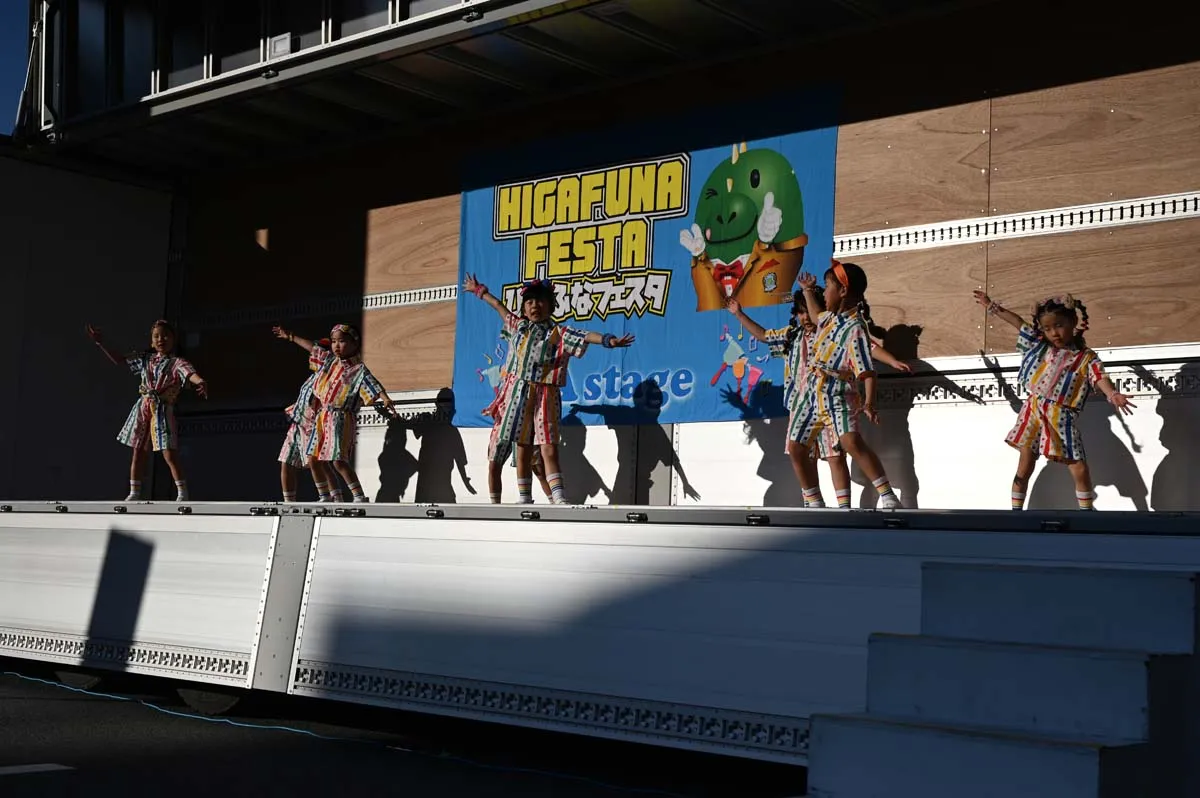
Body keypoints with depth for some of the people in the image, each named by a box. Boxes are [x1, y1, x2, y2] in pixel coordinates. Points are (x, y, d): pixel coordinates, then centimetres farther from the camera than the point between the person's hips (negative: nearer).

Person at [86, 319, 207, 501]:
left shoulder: (177, 363, -5)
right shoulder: (145, 359, 12)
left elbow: (191, 374, -25)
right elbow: (120, 360, 18)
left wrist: (201, 382, -48)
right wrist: (100, 344, 13)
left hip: (163, 410, -5)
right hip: (143, 409, 5)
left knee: (170, 454, -9)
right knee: (138, 452, 8)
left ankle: (182, 494, -3)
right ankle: (134, 493, 16)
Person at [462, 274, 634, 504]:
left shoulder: (559, 333, 1)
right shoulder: (518, 325, 14)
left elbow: (586, 337, -14)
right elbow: (499, 306, 29)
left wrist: (609, 340, -32)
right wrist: (479, 291, 42)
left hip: (545, 396, -3)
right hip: (519, 395, 3)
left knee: (550, 450, -11)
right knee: (523, 450, 5)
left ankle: (559, 500, -17)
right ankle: (524, 501, 8)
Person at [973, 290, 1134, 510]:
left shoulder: (1087, 358, -3)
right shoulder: (1040, 346, 7)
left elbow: (1100, 378, -19)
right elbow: (1018, 322, 15)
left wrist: (1114, 395, -40)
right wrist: (991, 306, 22)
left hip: (1062, 419, -3)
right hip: (1033, 413, 3)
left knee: (1080, 470, -6)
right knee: (1024, 468, 6)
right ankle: (1016, 511, 13)